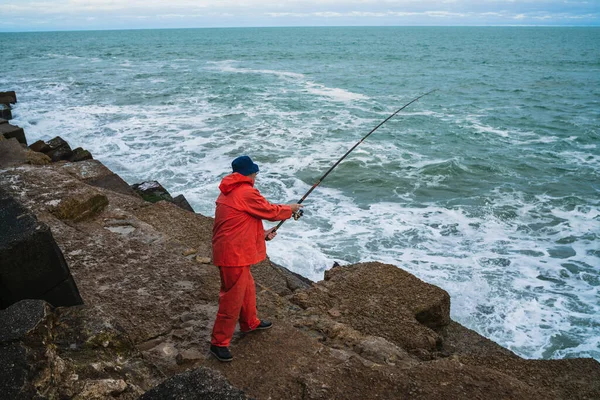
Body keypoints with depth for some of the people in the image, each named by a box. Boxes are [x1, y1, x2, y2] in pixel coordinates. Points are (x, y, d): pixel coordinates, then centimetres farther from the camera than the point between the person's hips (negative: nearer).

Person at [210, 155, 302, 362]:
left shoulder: (229, 192, 13)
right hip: (234, 254, -10)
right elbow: (270, 211, -8)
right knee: (233, 297, -1)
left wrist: (262, 233, 17)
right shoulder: (247, 193, -18)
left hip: (230, 250, 10)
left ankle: (250, 323, 45)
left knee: (247, 287, 26)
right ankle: (219, 343, 9)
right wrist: (290, 209, 9)